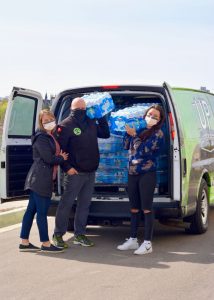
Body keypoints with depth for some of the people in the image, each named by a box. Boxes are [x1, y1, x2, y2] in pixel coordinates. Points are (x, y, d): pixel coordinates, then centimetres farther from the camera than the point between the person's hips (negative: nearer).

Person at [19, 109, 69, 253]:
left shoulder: (52, 137, 19)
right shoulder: (41, 138, -10)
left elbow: (57, 153, 21)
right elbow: (48, 158, -16)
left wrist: (61, 157, 1)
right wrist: (62, 158, -2)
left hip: (44, 179, 9)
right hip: (41, 179, -9)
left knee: (31, 210, 11)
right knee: (42, 211, -4)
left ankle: (25, 242, 16)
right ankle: (46, 244, 1)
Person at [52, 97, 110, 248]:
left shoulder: (91, 123, 11)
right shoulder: (66, 125, -8)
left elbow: (106, 134, 23)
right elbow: (59, 148, -11)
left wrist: (102, 117, 12)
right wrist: (67, 167, -18)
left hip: (91, 172, 7)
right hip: (75, 172, -7)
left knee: (84, 204, 12)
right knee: (66, 203, -1)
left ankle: (79, 234, 22)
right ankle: (58, 234, 9)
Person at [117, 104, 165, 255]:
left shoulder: (158, 134, -5)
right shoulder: (139, 130, 12)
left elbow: (144, 149, -15)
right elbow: (126, 146, 9)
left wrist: (134, 135, -14)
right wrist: (128, 131, 1)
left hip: (147, 174, -6)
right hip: (132, 173, 6)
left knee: (146, 208, -4)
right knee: (134, 208, 12)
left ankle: (148, 243, 1)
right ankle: (133, 240, 21)